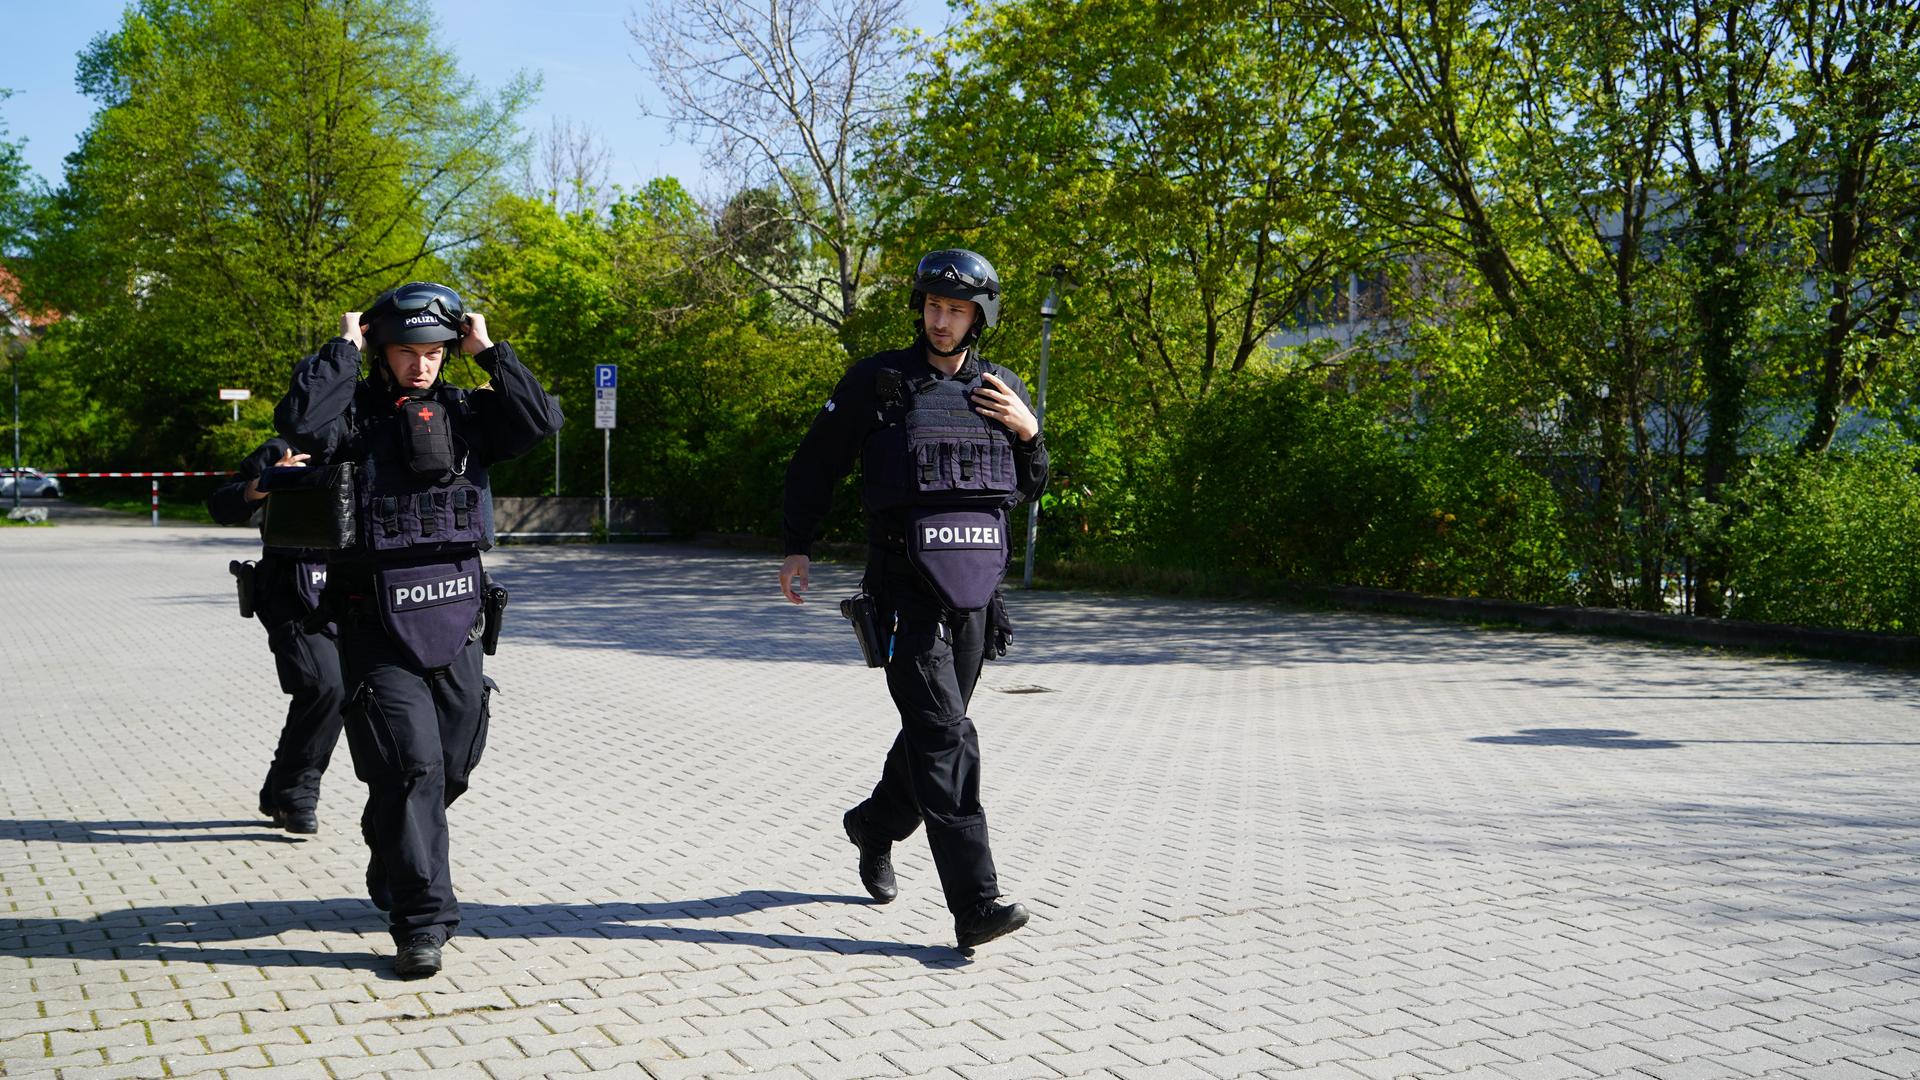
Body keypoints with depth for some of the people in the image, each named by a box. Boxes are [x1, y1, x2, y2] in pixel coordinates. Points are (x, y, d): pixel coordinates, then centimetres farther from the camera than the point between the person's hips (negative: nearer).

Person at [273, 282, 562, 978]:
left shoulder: (464, 412, 10)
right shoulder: (357, 412, -2)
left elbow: (541, 421, -4)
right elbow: (300, 423, -23)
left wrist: (489, 352, -4)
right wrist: (342, 348, -12)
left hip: (455, 624, 5)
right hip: (378, 626, -5)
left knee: (452, 766, 15)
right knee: (410, 766, -10)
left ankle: (395, 873, 41)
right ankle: (420, 921, -4)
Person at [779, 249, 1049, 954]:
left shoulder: (1002, 390, 10)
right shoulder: (877, 381, -1)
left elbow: (1031, 488, 18)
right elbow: (814, 464, 7)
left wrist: (1028, 433, -1)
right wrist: (797, 548, 2)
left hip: (975, 583, 5)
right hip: (905, 585, -5)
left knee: (936, 728, 16)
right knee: (944, 735, -13)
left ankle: (875, 828, 43)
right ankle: (975, 904, -15)